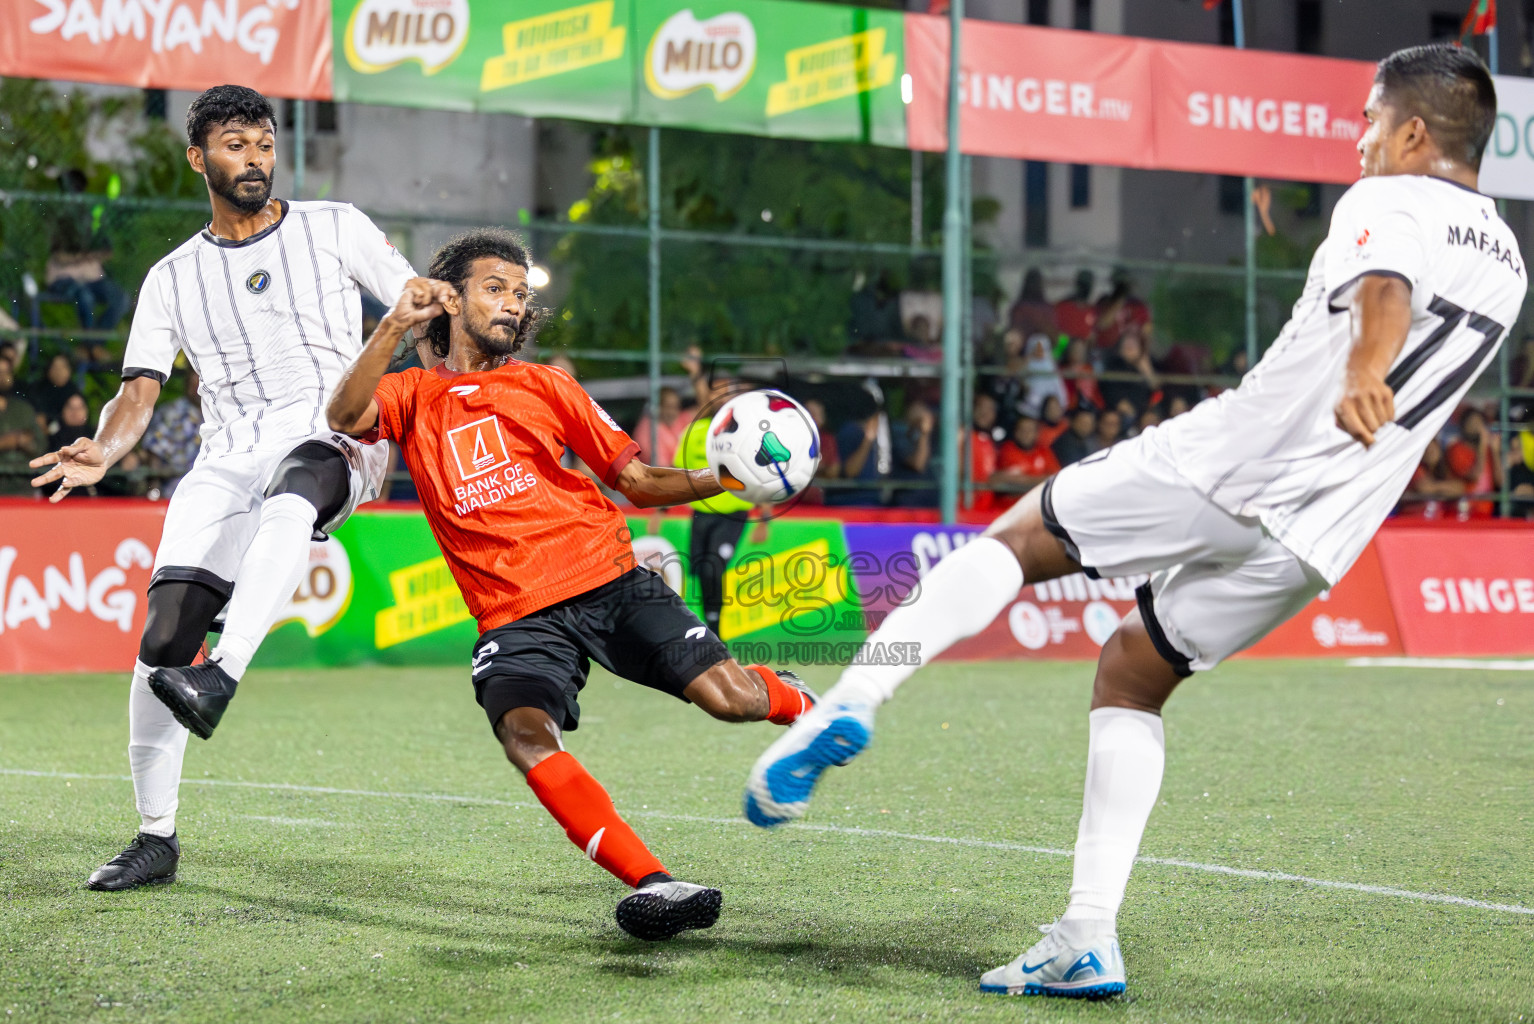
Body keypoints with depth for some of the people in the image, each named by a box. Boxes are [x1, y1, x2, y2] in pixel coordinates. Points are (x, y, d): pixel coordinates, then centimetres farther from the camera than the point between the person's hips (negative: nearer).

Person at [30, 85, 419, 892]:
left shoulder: (334, 228, 12)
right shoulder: (173, 279, 17)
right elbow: (139, 392, 8)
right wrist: (105, 449, -14)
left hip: (332, 439, -3)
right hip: (228, 456, 3)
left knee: (288, 493, -41)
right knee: (162, 638, -12)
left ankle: (221, 677, -54)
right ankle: (156, 837, 0)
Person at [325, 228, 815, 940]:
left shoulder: (543, 385, 15)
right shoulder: (412, 397, 12)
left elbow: (638, 480, 13)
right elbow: (345, 419, -11)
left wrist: (720, 479, -5)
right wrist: (395, 326, -21)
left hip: (610, 583, 1)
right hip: (514, 618, -1)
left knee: (731, 698, -13)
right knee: (526, 736, -30)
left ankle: (802, 704, 24)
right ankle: (653, 883, -32)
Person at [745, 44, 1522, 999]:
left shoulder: (1387, 203, -4)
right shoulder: (1507, 264, 19)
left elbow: (1384, 287, -28)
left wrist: (1363, 375, -48)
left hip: (1226, 463, -6)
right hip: (1313, 542, 6)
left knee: (1017, 538, 10)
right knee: (1132, 677, 18)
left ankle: (853, 699, -12)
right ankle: (1088, 943, 7)